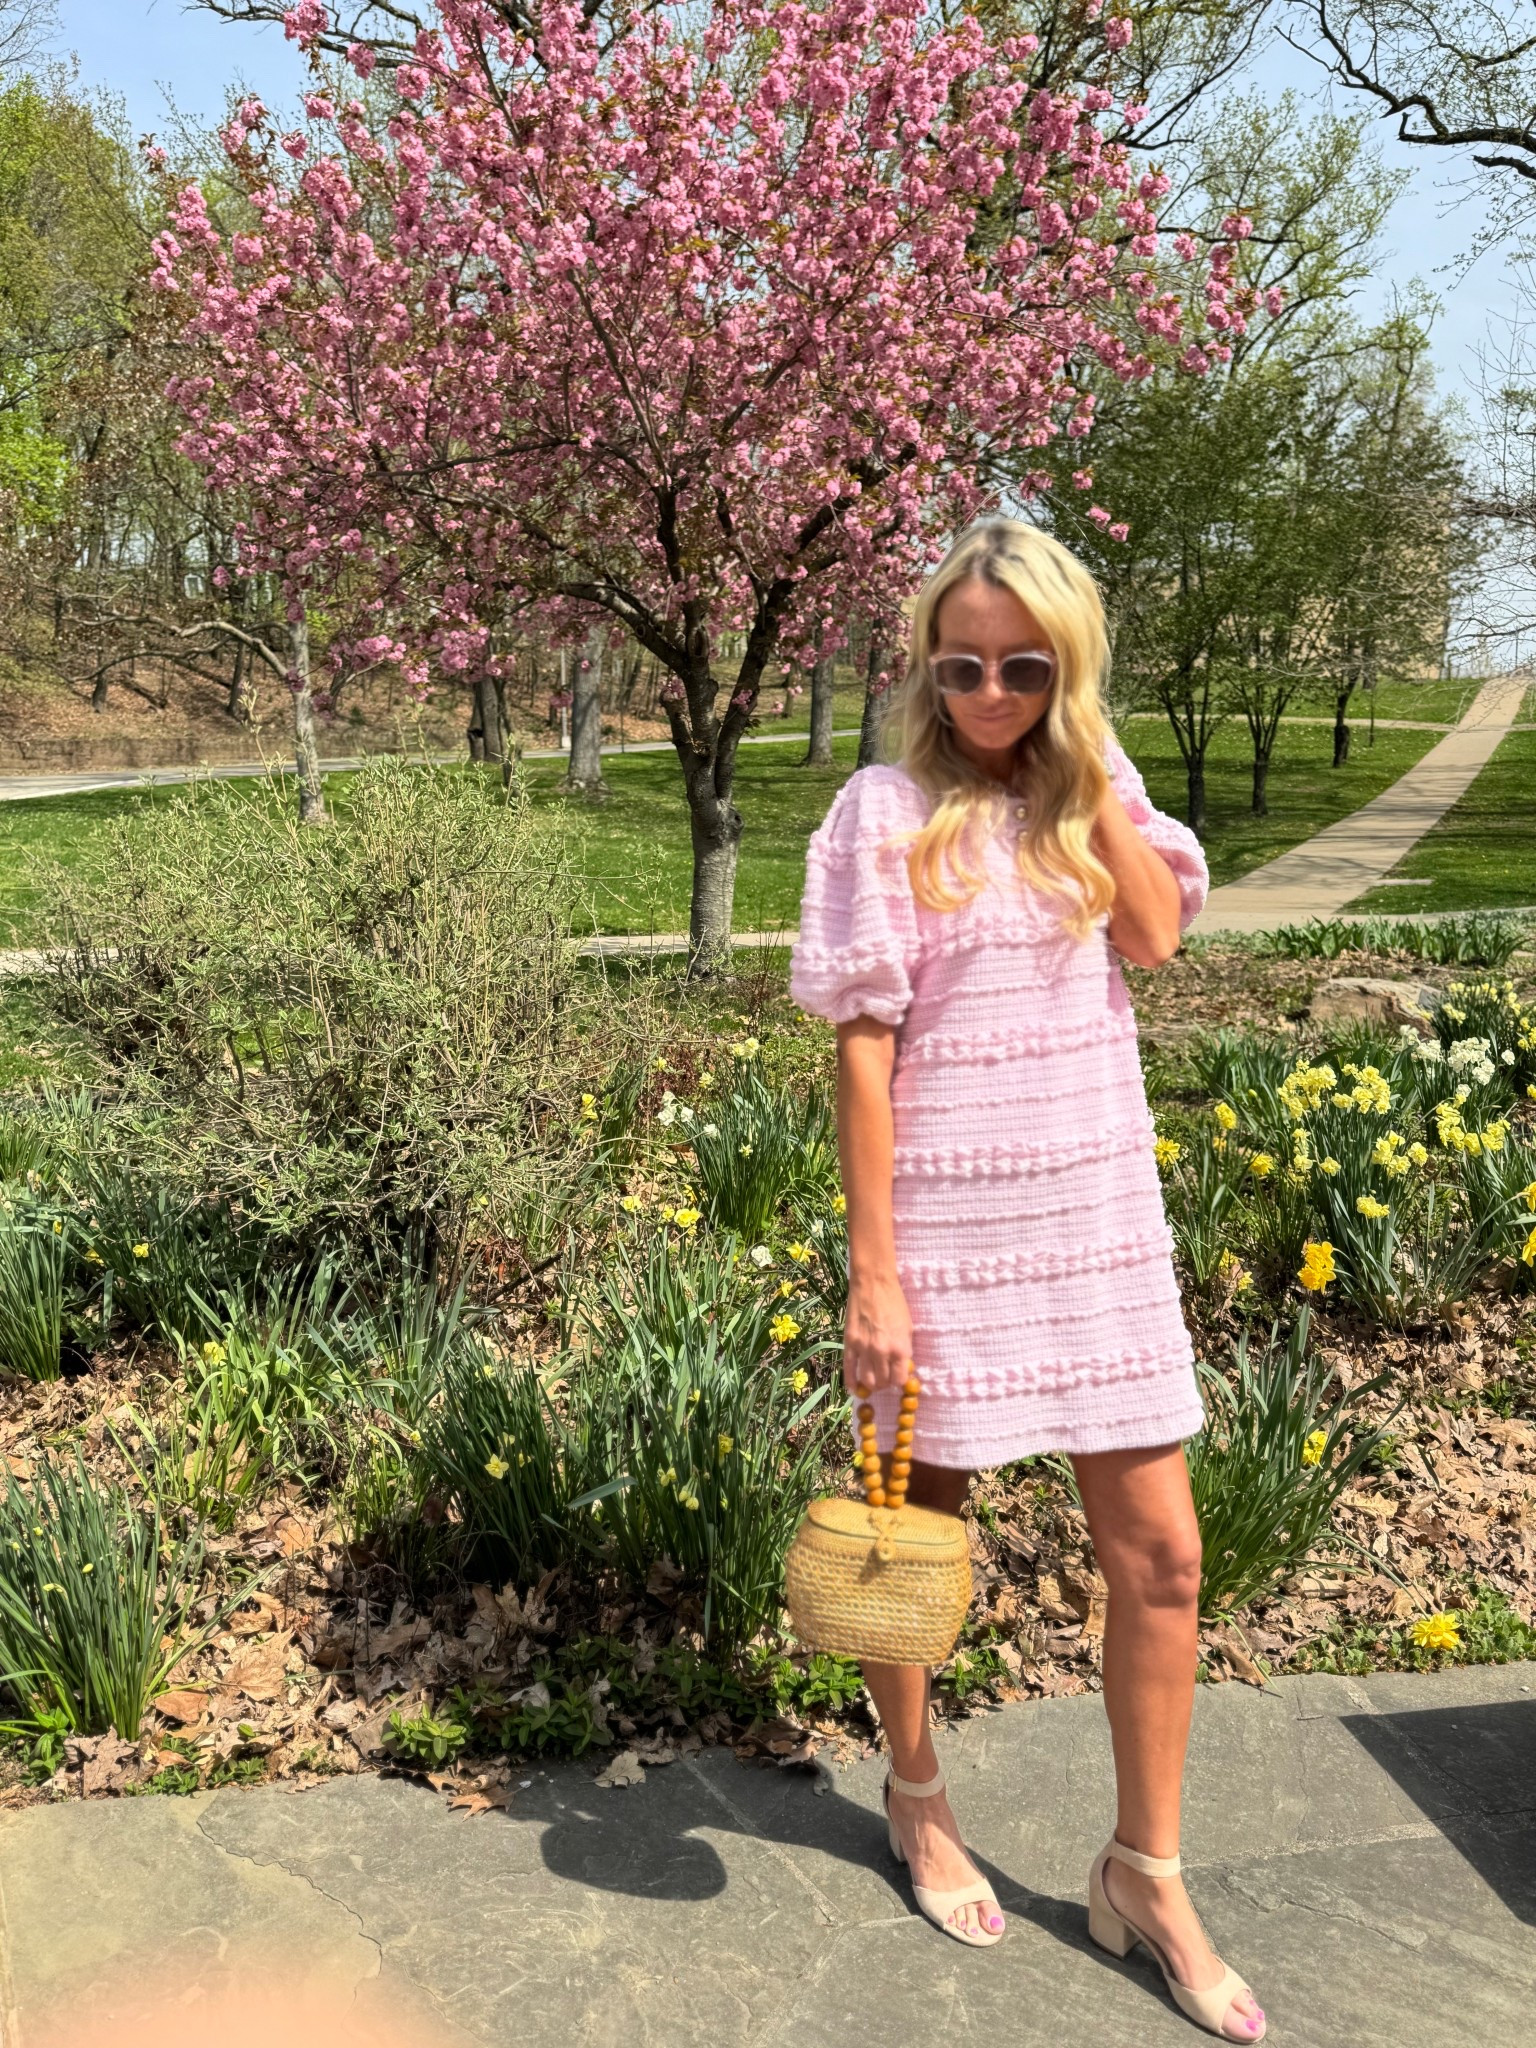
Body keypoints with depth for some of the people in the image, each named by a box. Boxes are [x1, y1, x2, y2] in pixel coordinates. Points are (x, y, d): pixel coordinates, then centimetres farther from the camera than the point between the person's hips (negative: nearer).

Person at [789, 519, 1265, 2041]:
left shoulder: (1090, 790, 6)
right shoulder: (887, 812, -8)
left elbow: (1153, 933, -12)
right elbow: (863, 1054, -11)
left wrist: (1089, 758, -11)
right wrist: (873, 1274, -13)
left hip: (1098, 1215, 4)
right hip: (946, 1220, -4)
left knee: (1159, 1553, 7)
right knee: (918, 1527, 14)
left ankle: (1145, 1874, 26)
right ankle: (915, 1796, 40)